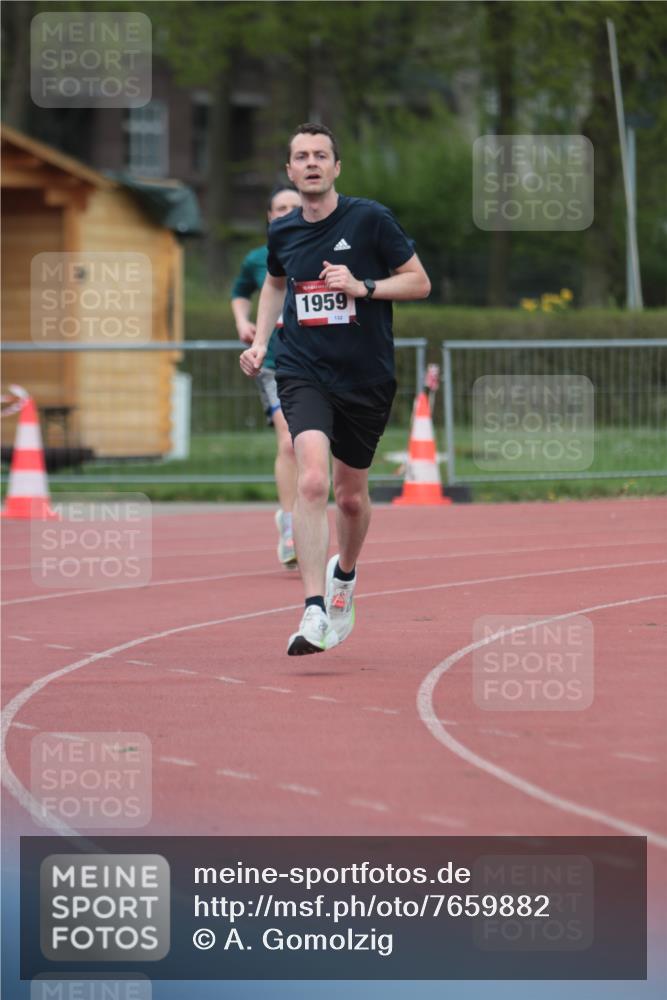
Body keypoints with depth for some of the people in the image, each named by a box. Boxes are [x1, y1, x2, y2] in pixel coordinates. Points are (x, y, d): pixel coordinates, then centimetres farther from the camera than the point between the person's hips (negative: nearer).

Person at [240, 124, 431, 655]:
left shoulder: (370, 219, -7)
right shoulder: (282, 232, 3)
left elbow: (419, 282, -3)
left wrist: (363, 287, -18)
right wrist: (260, 341, 12)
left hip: (367, 377, 0)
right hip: (303, 372, 0)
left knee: (351, 496, 13)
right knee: (312, 480, -22)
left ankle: (344, 573, 46)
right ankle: (315, 612, -27)